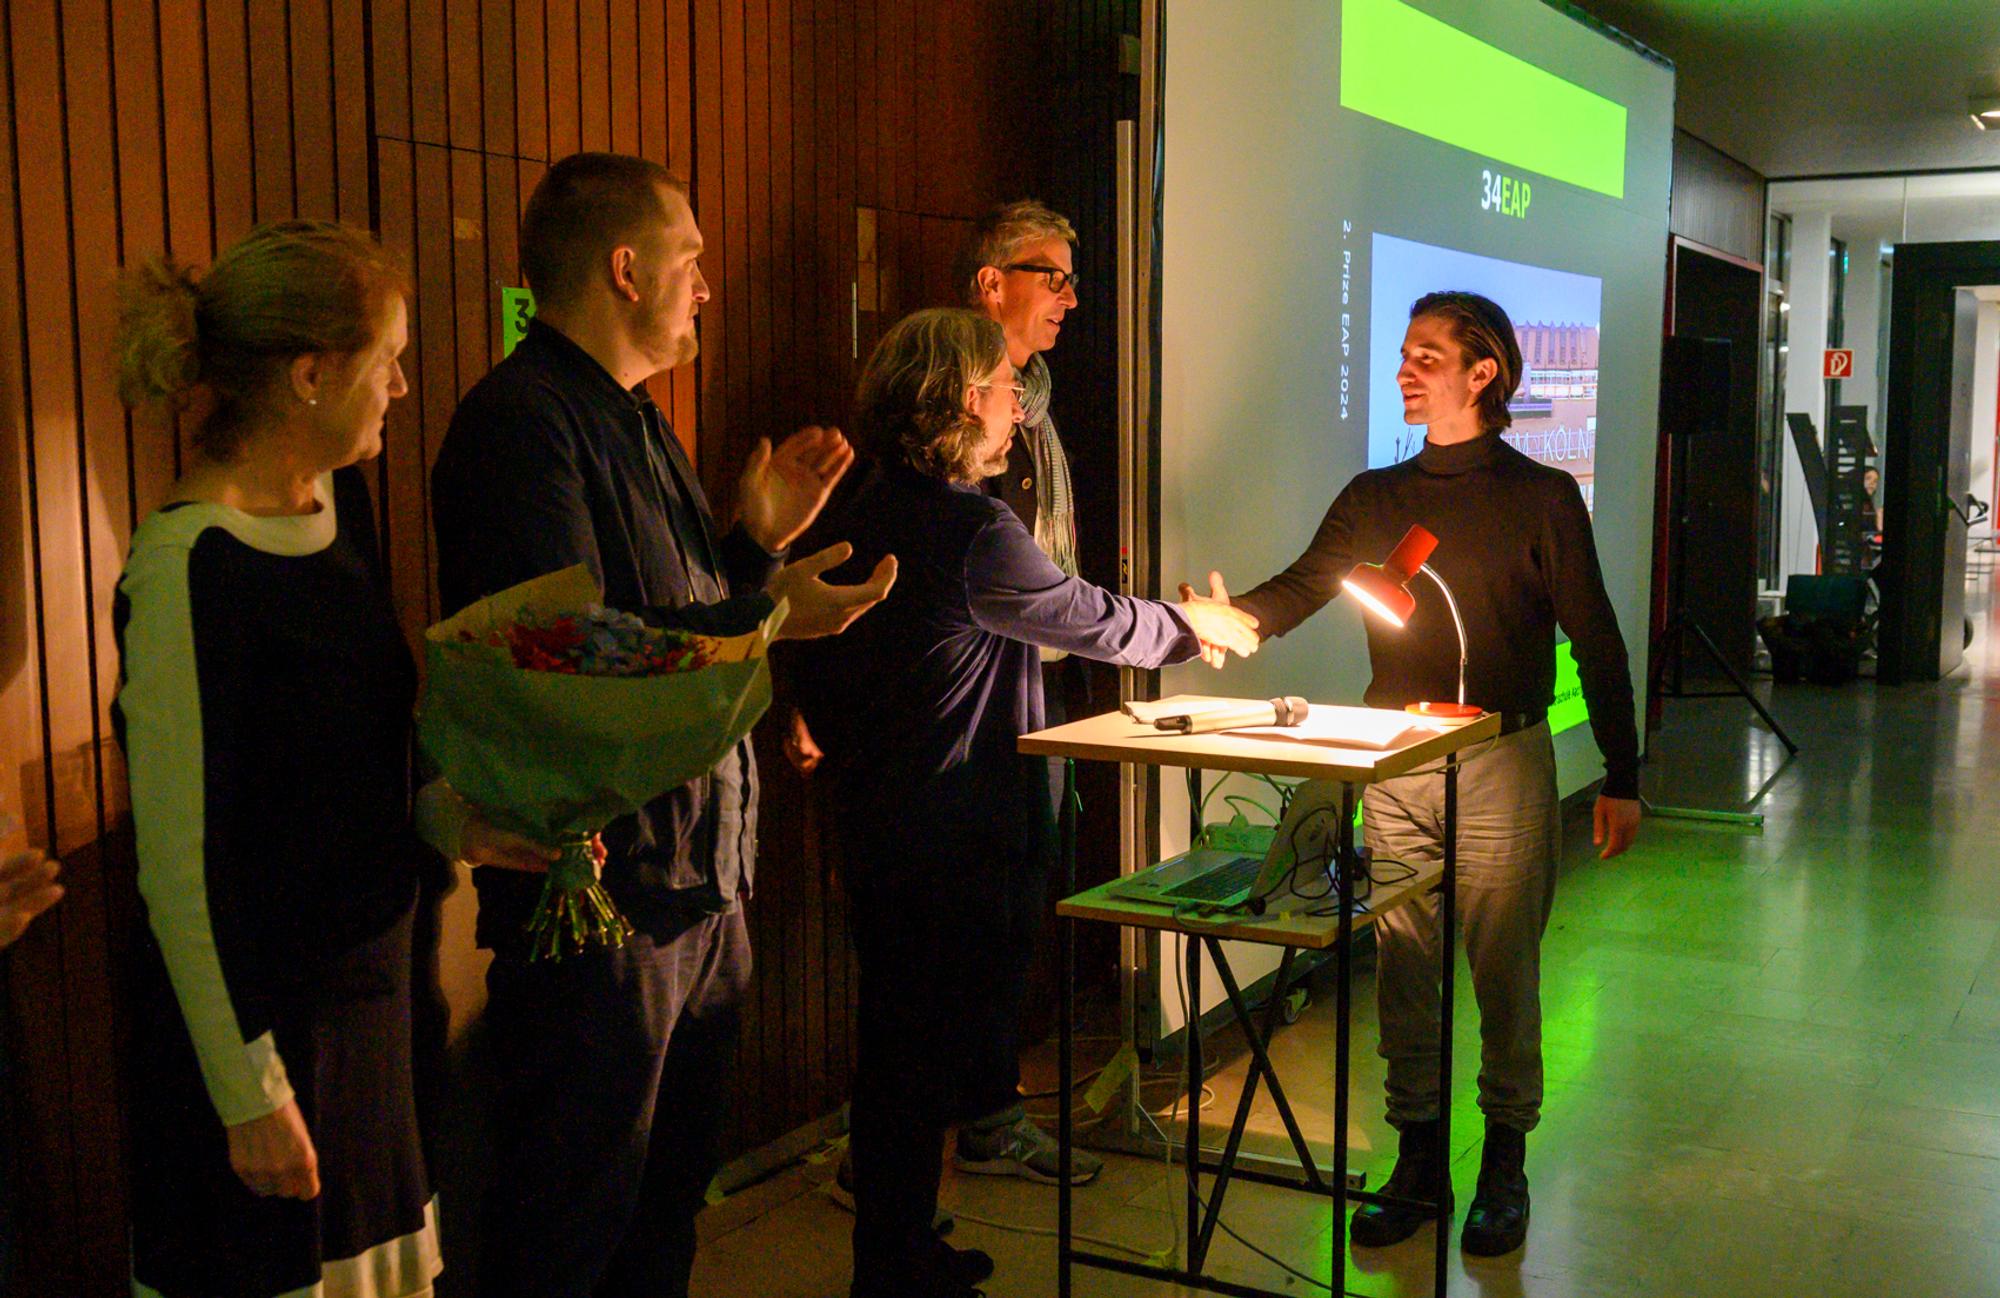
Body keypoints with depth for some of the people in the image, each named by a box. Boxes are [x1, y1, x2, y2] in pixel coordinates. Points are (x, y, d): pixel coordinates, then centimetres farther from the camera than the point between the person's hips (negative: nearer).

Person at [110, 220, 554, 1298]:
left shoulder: (339, 503, 4)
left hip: (367, 995, 8)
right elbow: (178, 865, -19)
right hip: (265, 1017, -8)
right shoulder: (188, 564, -21)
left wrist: (459, 826, -1)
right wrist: (251, 1094, -16)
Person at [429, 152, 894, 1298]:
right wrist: (763, 615, -25)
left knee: (672, 1190, 20)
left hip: (698, 880, 10)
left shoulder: (635, 420, 17)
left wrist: (755, 540, 8)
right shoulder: (521, 422, -15)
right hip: (600, 890, -10)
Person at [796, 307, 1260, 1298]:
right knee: (933, 1061, 4)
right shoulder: (974, 530, -20)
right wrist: (1195, 623, 10)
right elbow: (1089, 621, -7)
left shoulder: (865, 518, 6)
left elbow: (820, 678, 11)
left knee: (896, 1047, 18)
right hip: (959, 844, -9)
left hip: (878, 831, 9)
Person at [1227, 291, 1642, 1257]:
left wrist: (1621, 778, -3)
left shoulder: (1542, 498, 0)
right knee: (1402, 970, 8)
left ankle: (1505, 1160, 18)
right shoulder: (1375, 498, 11)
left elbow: (1595, 641, 0)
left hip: (1502, 766, -3)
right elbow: (1300, 588, 2)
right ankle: (1417, 1150, 20)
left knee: (1504, 971, 4)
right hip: (1393, 768, 3)